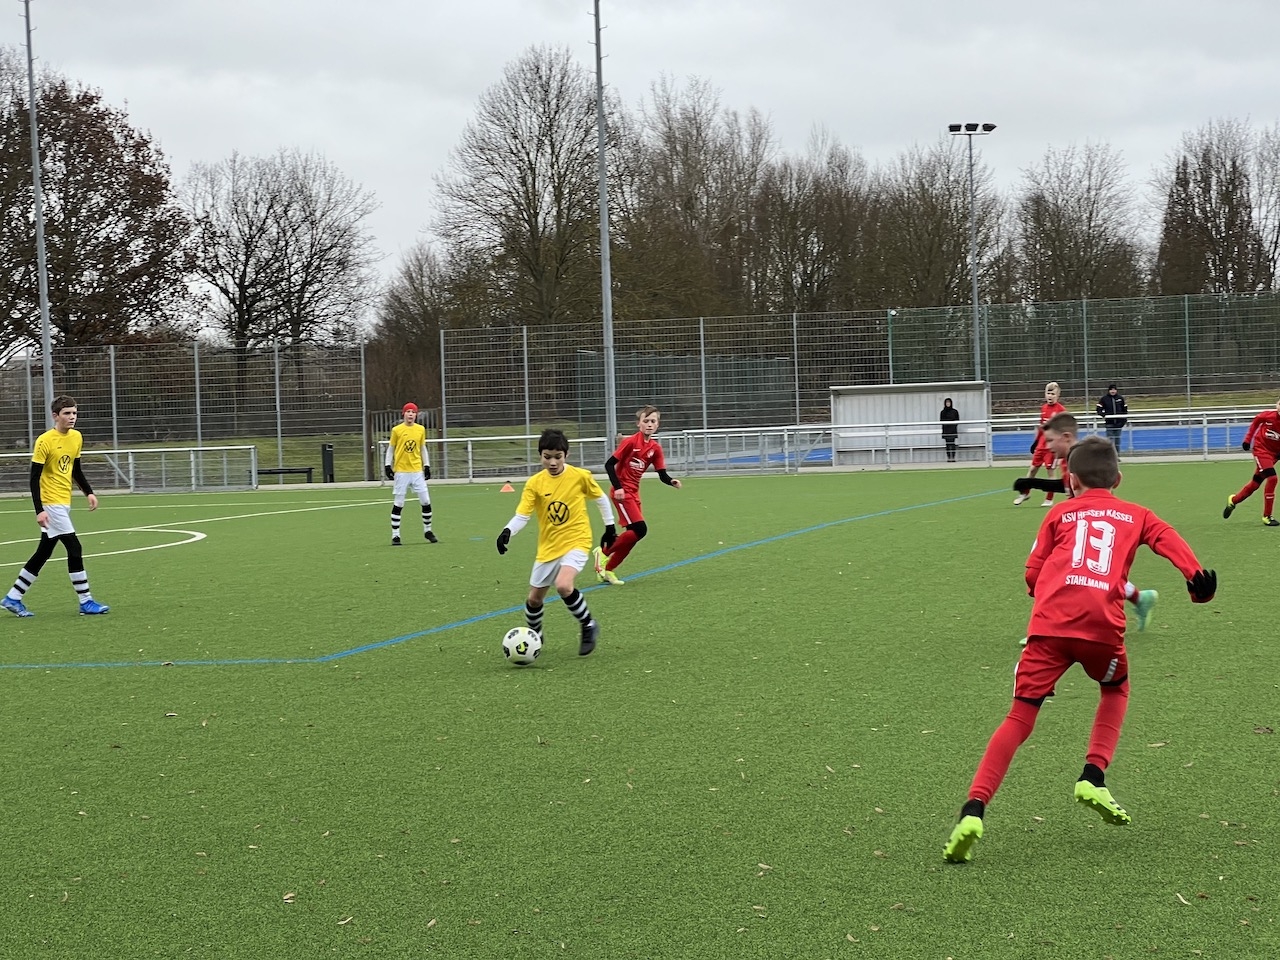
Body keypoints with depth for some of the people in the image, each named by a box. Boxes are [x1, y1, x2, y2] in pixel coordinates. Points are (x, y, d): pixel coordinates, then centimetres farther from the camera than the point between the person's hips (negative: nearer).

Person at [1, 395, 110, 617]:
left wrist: (89, 492, 8)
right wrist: (39, 510, -21)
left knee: (43, 554, 12)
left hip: (63, 503, 8)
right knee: (75, 549, -11)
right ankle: (86, 602, -5)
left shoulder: (77, 437, 7)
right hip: (50, 503, -8)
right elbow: (34, 478, -15)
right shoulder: (45, 441, -15)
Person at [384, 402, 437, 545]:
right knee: (398, 504, -1)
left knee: (426, 502, 1)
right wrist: (387, 466, -3)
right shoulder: (396, 430, -2)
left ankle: (427, 530, 18)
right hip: (401, 472, -3)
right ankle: (395, 535, 5)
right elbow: (390, 449, 4)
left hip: (417, 471, 3)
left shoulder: (421, 429, 6)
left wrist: (427, 466, 12)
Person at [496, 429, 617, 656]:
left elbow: (601, 498, 9)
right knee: (534, 598, 9)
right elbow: (522, 515, -10)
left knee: (563, 585, -29)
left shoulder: (580, 476, -8)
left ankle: (588, 626, -7)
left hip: (576, 542, -3)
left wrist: (610, 527, 13)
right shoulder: (534, 483, -6)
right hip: (548, 547, 3)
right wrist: (508, 531, -29)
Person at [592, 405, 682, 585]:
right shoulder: (630, 442, -14)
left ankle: (608, 570, 16)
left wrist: (671, 481, -16)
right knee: (640, 529, -17)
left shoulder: (655, 448, 4)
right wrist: (617, 487, -23)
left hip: (634, 493, 7)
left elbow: (662, 474, 5)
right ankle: (603, 553, -3)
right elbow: (609, 464, -14)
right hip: (622, 492, -7)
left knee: (633, 534, 6)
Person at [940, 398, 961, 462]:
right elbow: (941, 421, 7)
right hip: (946, 430, 1)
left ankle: (953, 457, -8)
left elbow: (957, 421, 7)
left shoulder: (955, 411, 6)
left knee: (952, 443, -9)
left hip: (953, 430, -1)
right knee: (948, 444, 0)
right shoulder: (943, 412, 9)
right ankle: (949, 458, 2)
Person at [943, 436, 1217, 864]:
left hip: (1050, 622, 0)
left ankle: (974, 809, -16)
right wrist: (1196, 574, -7)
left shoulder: (1060, 513, 24)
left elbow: (1032, 573, 19)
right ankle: (1093, 777, 13)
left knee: (1020, 716, 0)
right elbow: (1168, 540, 6)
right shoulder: (1135, 515, 25)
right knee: (1115, 691, 31)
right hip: (1103, 624, 0)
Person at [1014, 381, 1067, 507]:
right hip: (1041, 444, 6)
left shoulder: (1061, 410, -11)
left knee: (1050, 470, -2)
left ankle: (1049, 499, 8)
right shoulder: (1043, 408, 9)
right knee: (1033, 468, 13)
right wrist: (1035, 441, 20)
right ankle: (1025, 493, 29)